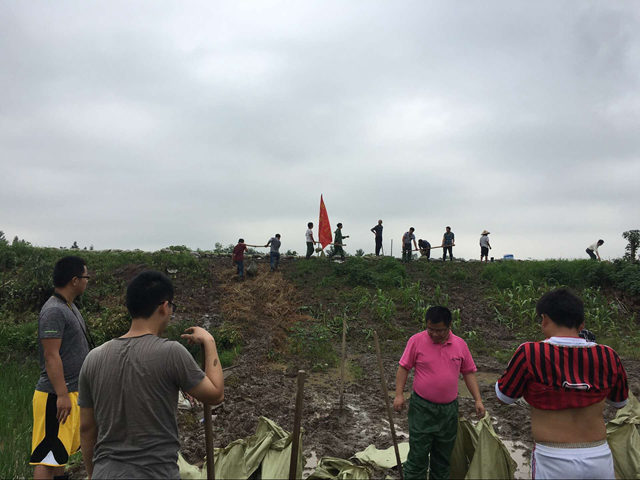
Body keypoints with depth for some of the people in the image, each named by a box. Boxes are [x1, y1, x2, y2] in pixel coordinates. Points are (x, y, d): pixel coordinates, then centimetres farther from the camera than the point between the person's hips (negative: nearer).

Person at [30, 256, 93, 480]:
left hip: (71, 392, 10)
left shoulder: (69, 307, 13)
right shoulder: (54, 311, -18)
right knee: (47, 455, -4)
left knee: (61, 449, 20)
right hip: (56, 396, -10)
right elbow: (51, 356, -22)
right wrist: (62, 395, -24)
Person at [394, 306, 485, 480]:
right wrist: (399, 394, -11)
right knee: (418, 454, -1)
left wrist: (478, 400, 4)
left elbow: (469, 372, 9)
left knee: (443, 455, 14)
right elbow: (404, 368, -4)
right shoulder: (416, 340, -8)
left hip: (449, 409, 3)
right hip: (422, 407, -3)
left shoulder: (460, 344, 2)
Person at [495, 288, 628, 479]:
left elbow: (504, 395, 1)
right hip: (600, 459, 3)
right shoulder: (608, 356, -5)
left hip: (553, 462, -3)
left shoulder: (530, 353, -15)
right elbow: (620, 401, 15)